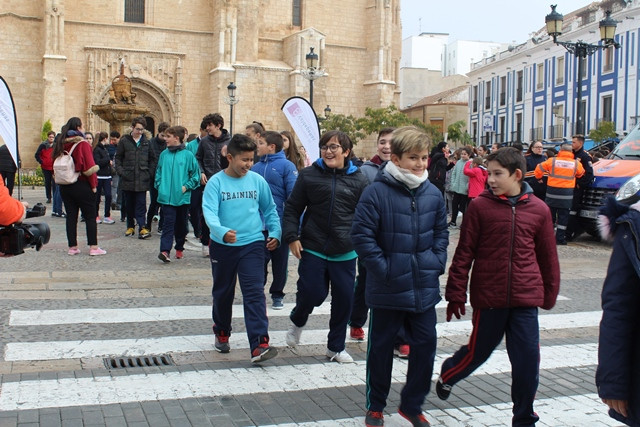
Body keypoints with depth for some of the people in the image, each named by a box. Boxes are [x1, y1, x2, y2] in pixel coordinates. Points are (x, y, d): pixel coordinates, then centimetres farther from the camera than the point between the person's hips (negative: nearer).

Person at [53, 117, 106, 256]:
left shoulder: (61, 144, 6)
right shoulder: (82, 144, -11)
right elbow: (89, 166, -16)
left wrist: (60, 181, 13)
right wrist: (93, 185, -8)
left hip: (65, 186, 6)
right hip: (82, 186, -5)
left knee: (71, 216, 9)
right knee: (90, 217, 2)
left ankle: (72, 247, 11)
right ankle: (93, 247, 2)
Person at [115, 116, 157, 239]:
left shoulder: (146, 142, 5)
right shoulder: (124, 141, 3)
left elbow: (153, 159, 12)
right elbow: (118, 158, 6)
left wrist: (149, 172, 2)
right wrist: (121, 171, -5)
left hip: (142, 179, 0)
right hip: (127, 179, 0)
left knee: (141, 204, -5)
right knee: (129, 205, 9)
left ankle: (142, 227, -8)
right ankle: (130, 226, 20)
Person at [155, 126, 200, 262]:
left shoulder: (188, 155, -4)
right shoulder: (164, 154, 5)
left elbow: (196, 174, 1)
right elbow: (158, 172, 16)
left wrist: (186, 186, -7)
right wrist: (159, 185, 4)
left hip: (182, 197, -1)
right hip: (166, 196, 1)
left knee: (181, 224, 12)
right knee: (168, 223, -9)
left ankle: (179, 248, 28)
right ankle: (165, 250, -16)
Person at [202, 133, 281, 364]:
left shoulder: (258, 181, 0)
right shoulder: (216, 182, -7)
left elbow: (270, 210, 12)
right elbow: (209, 212, -19)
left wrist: (275, 233, 2)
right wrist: (222, 231, -36)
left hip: (252, 244, 0)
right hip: (222, 246, 0)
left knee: (254, 293, -11)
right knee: (222, 293, 17)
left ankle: (259, 345, -14)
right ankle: (222, 333, 39)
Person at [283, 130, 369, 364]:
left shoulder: (358, 179, 2)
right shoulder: (309, 175, 0)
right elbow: (292, 208, 3)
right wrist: (292, 237, -7)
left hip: (345, 252, 2)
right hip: (313, 249, -1)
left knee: (344, 298, 6)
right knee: (312, 293, -3)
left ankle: (336, 346, 26)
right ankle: (297, 321, 34)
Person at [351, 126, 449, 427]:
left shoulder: (433, 194, 2)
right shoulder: (377, 192, -14)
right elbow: (361, 234, -14)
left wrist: (437, 262, 2)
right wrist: (382, 268, -15)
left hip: (424, 288, 4)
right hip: (388, 289, -4)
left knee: (425, 345, 10)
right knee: (381, 347, 11)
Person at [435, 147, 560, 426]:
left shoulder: (539, 210, 0)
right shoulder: (479, 206, -6)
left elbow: (548, 257, 9)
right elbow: (464, 254, -3)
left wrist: (549, 294, 14)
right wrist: (455, 295, -3)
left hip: (526, 299, 2)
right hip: (489, 297, -1)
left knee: (528, 361, 3)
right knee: (478, 351, 13)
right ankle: (447, 374, 45)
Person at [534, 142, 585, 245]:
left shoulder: (552, 161, -2)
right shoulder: (576, 163, 1)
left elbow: (539, 169, 3)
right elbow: (581, 174, 18)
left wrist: (539, 178, 22)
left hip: (552, 191, 0)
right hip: (566, 193, 0)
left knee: (550, 214, 11)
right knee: (563, 216, 5)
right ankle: (560, 238, 4)